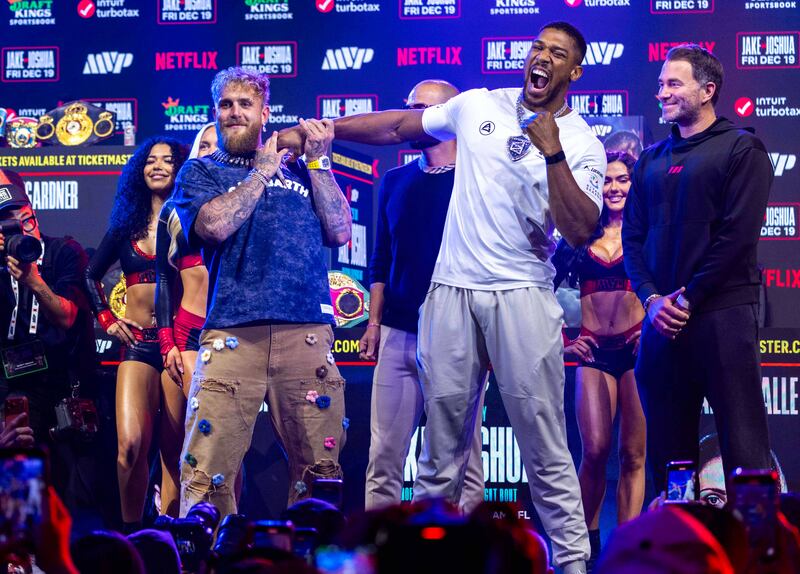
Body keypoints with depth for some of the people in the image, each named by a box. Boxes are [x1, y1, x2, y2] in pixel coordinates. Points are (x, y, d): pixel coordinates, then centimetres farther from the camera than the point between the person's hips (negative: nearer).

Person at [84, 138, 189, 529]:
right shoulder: (127, 226, 13)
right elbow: (92, 275, 24)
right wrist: (106, 318, 11)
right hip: (137, 344, 2)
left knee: (173, 451, -1)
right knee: (130, 444, -16)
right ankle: (131, 534, -5)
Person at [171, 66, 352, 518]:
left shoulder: (299, 170, 23)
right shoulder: (201, 172, 16)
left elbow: (340, 232, 12)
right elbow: (216, 225, -5)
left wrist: (319, 161, 9)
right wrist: (263, 171, 5)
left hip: (307, 332, 2)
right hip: (232, 334, -2)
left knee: (320, 470, -1)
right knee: (208, 471, -12)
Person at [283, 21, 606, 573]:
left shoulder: (583, 145, 1)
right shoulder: (479, 106, 10)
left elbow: (580, 231, -11)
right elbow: (397, 126, 19)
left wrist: (552, 153, -17)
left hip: (521, 294, -3)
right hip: (452, 289, 3)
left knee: (544, 443, -7)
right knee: (444, 439, 5)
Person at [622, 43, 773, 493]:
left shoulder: (741, 149, 1)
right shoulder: (651, 161, 19)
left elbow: (738, 234, -9)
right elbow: (633, 237, 13)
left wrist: (688, 297, -12)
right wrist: (652, 298, -4)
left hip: (722, 316, -6)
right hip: (662, 320, 6)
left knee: (742, 446, -8)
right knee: (667, 449, 6)